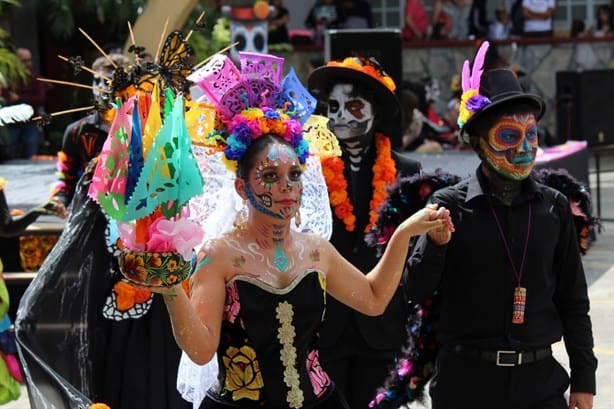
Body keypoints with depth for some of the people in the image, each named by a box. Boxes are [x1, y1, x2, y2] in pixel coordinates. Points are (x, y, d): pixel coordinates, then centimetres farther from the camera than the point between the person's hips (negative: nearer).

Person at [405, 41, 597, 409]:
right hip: (467, 379, -2)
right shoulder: (451, 205, -3)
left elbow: (573, 299, 10)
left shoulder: (554, 207, 5)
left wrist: (584, 378, 10)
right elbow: (417, 292, -4)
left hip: (540, 378, 2)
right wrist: (434, 244, -21)